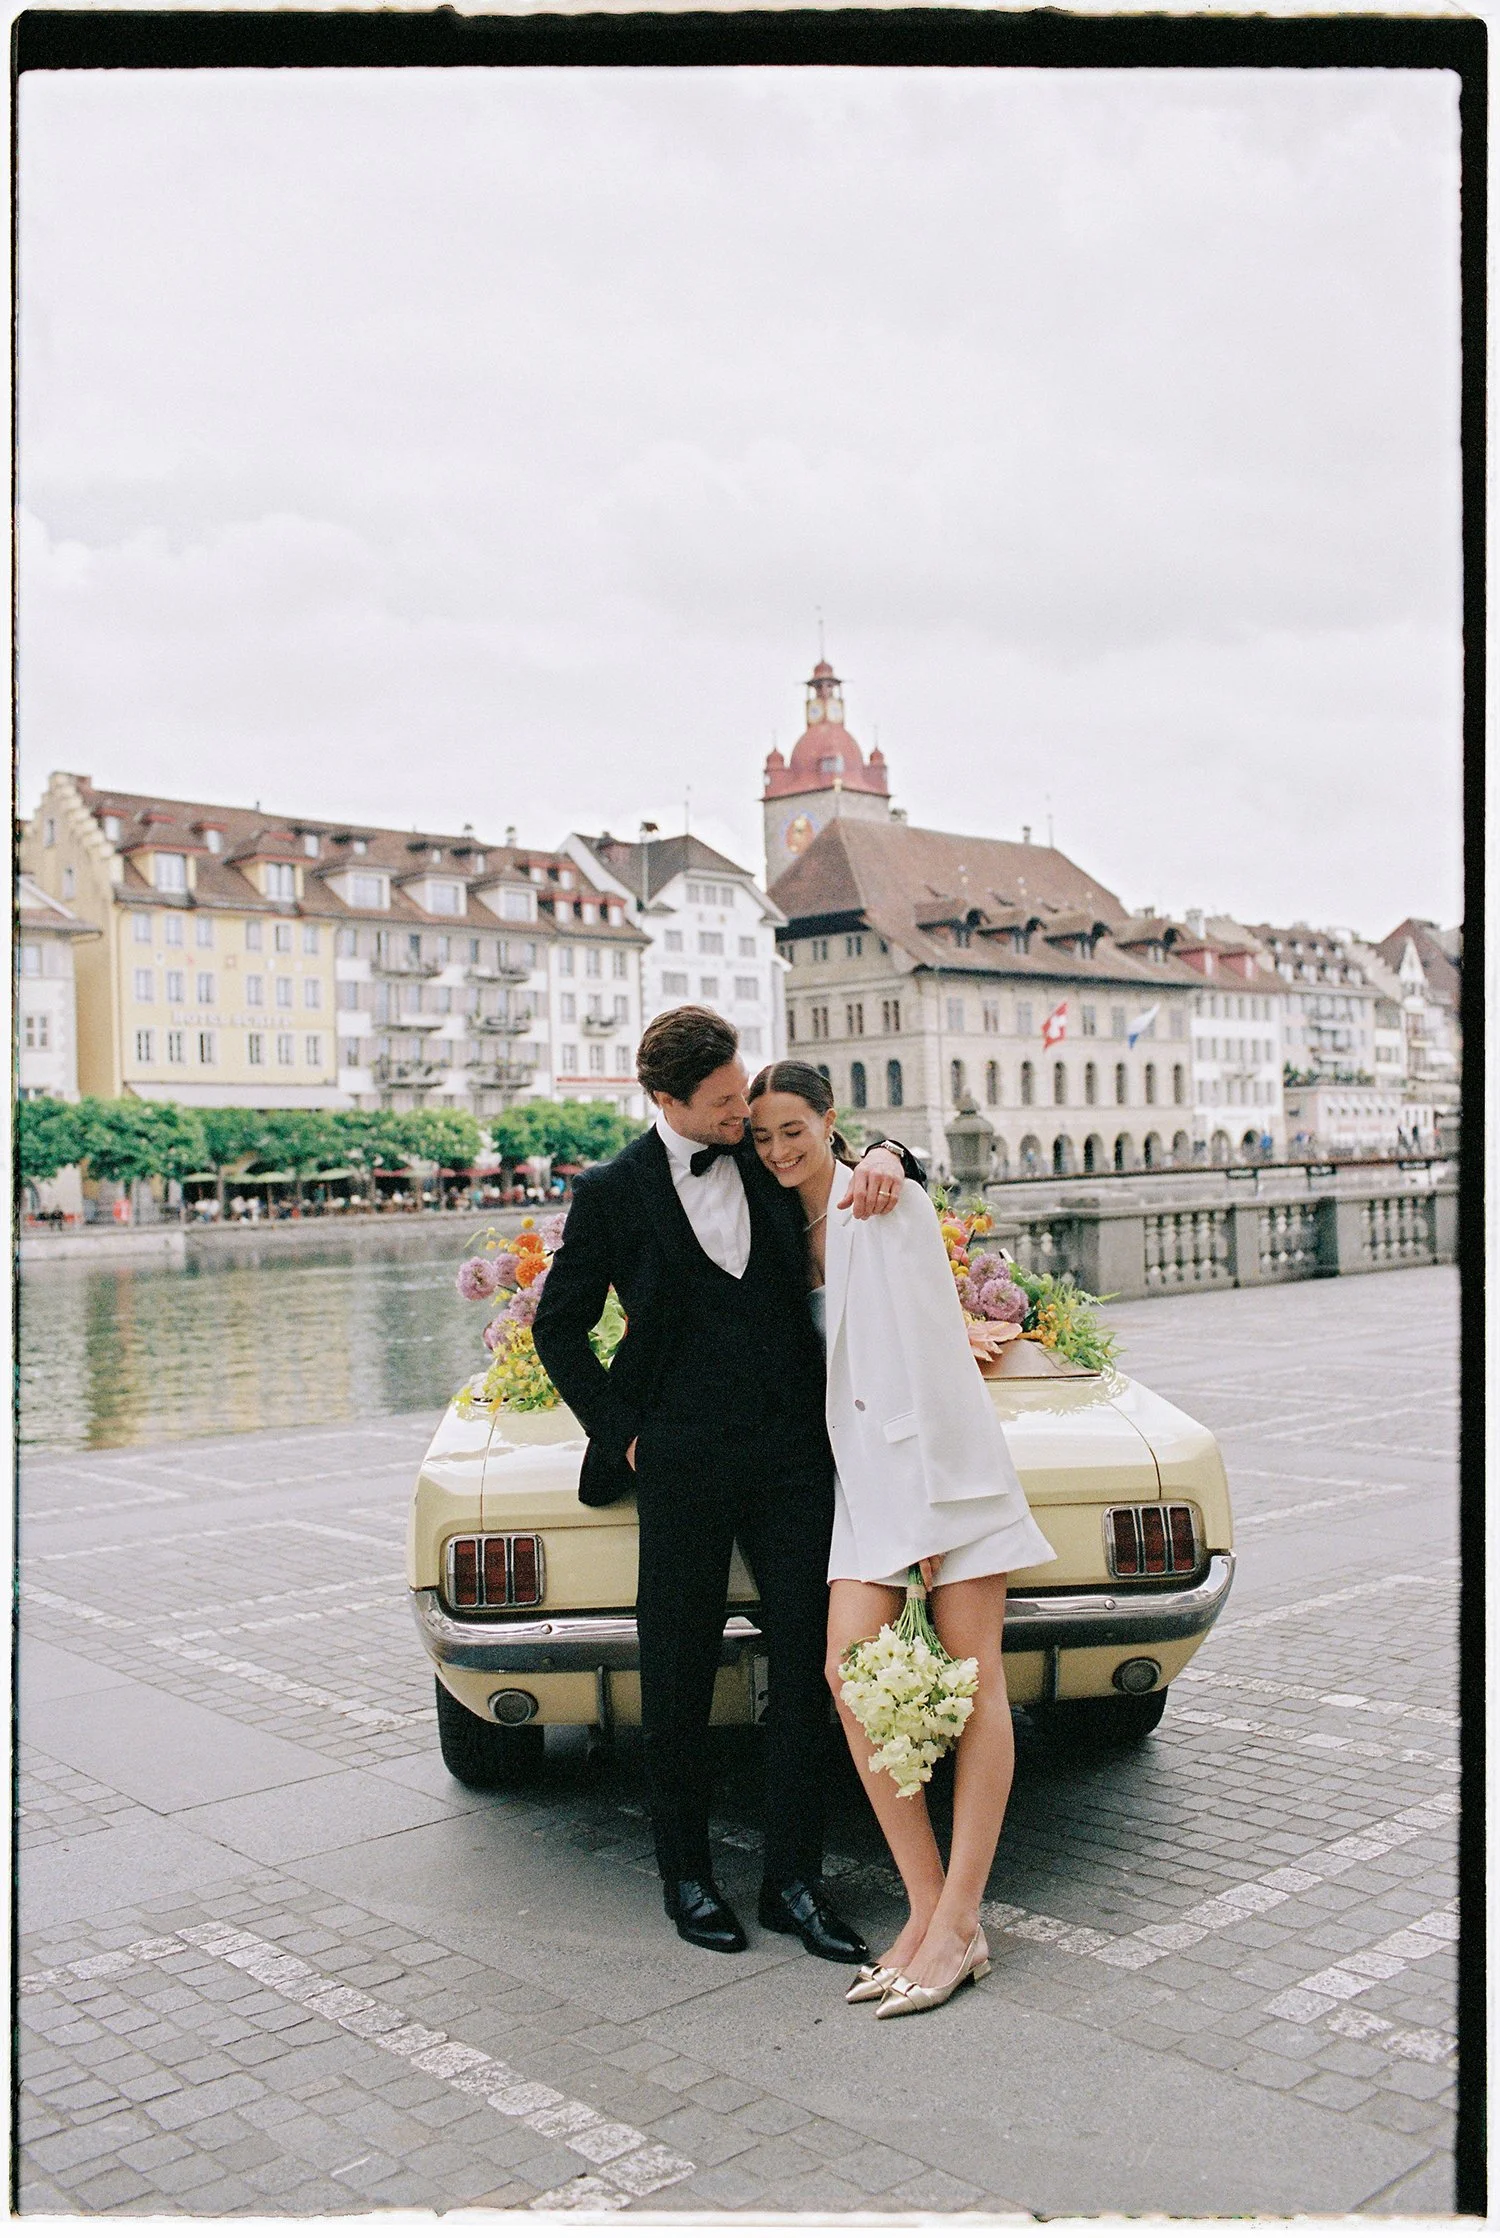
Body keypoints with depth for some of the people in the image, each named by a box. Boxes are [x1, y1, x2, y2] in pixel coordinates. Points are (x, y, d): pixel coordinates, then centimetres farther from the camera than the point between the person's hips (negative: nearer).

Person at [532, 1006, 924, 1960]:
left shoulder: (771, 1157, 6)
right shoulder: (614, 1191, -1)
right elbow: (559, 1326, 6)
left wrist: (884, 1158, -7)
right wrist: (619, 1431, 0)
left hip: (794, 1453, 3)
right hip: (683, 1462, -3)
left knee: (807, 1668, 4)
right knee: (679, 1678, 7)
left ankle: (794, 1881, 16)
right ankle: (687, 1876, 24)